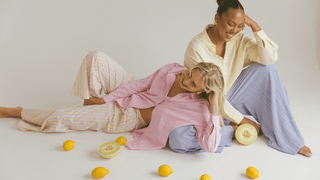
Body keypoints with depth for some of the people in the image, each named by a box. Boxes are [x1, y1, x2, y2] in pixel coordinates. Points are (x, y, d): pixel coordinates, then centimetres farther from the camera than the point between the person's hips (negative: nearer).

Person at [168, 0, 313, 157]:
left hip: (230, 99, 5)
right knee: (177, 137, -34)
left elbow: (269, 58, -20)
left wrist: (254, 25, -23)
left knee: (266, 69, -15)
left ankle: (284, 137, -11)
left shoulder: (239, 40, -5)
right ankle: (234, 130, -14)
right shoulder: (197, 48, -22)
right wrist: (241, 120, -16)